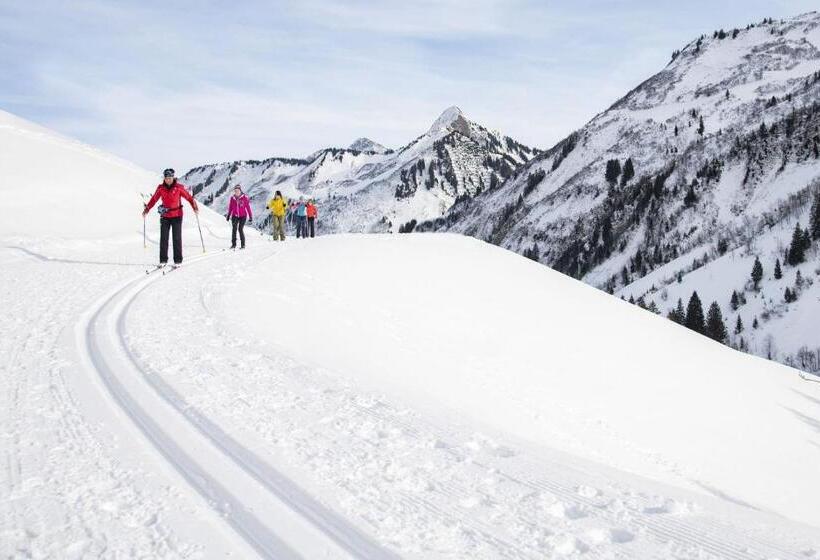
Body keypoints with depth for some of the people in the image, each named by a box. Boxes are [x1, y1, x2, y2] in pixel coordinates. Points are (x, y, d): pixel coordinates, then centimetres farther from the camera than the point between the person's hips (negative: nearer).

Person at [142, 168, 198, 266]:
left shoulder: (179, 187, -7)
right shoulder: (160, 188, 1)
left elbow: (188, 197, -5)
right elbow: (154, 199, 7)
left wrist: (195, 207, -17)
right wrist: (147, 209, 3)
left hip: (177, 216, -2)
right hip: (165, 216, 3)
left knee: (177, 238, -1)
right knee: (163, 238, 1)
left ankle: (178, 260, 5)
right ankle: (163, 260, 8)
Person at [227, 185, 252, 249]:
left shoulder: (244, 198, -4)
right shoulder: (232, 198, 5)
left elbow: (248, 207, -2)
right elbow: (230, 208, 15)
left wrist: (250, 216, -2)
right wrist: (228, 215, 17)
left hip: (242, 216, -3)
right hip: (234, 216, 3)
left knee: (240, 229, -10)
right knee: (234, 229, -7)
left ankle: (243, 245, 0)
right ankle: (233, 244, 0)